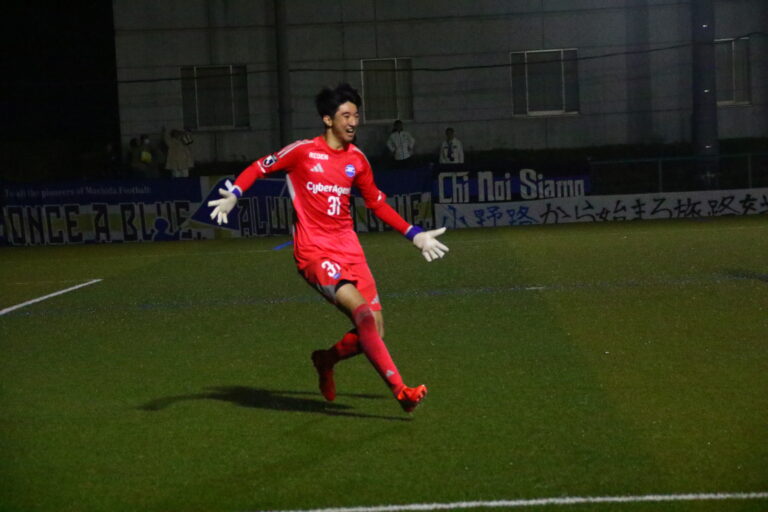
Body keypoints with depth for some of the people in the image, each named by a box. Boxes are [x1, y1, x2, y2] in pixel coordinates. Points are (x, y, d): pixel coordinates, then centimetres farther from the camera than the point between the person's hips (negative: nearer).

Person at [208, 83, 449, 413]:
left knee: (374, 331, -3)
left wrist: (414, 235, 19)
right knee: (361, 311, -25)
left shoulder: (357, 160, 10)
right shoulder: (302, 152, -4)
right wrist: (232, 195, -14)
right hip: (314, 252, -6)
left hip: (348, 249, 6)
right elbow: (258, 169, 4)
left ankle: (326, 360, 27)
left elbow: (377, 204, 22)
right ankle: (400, 391, -25)